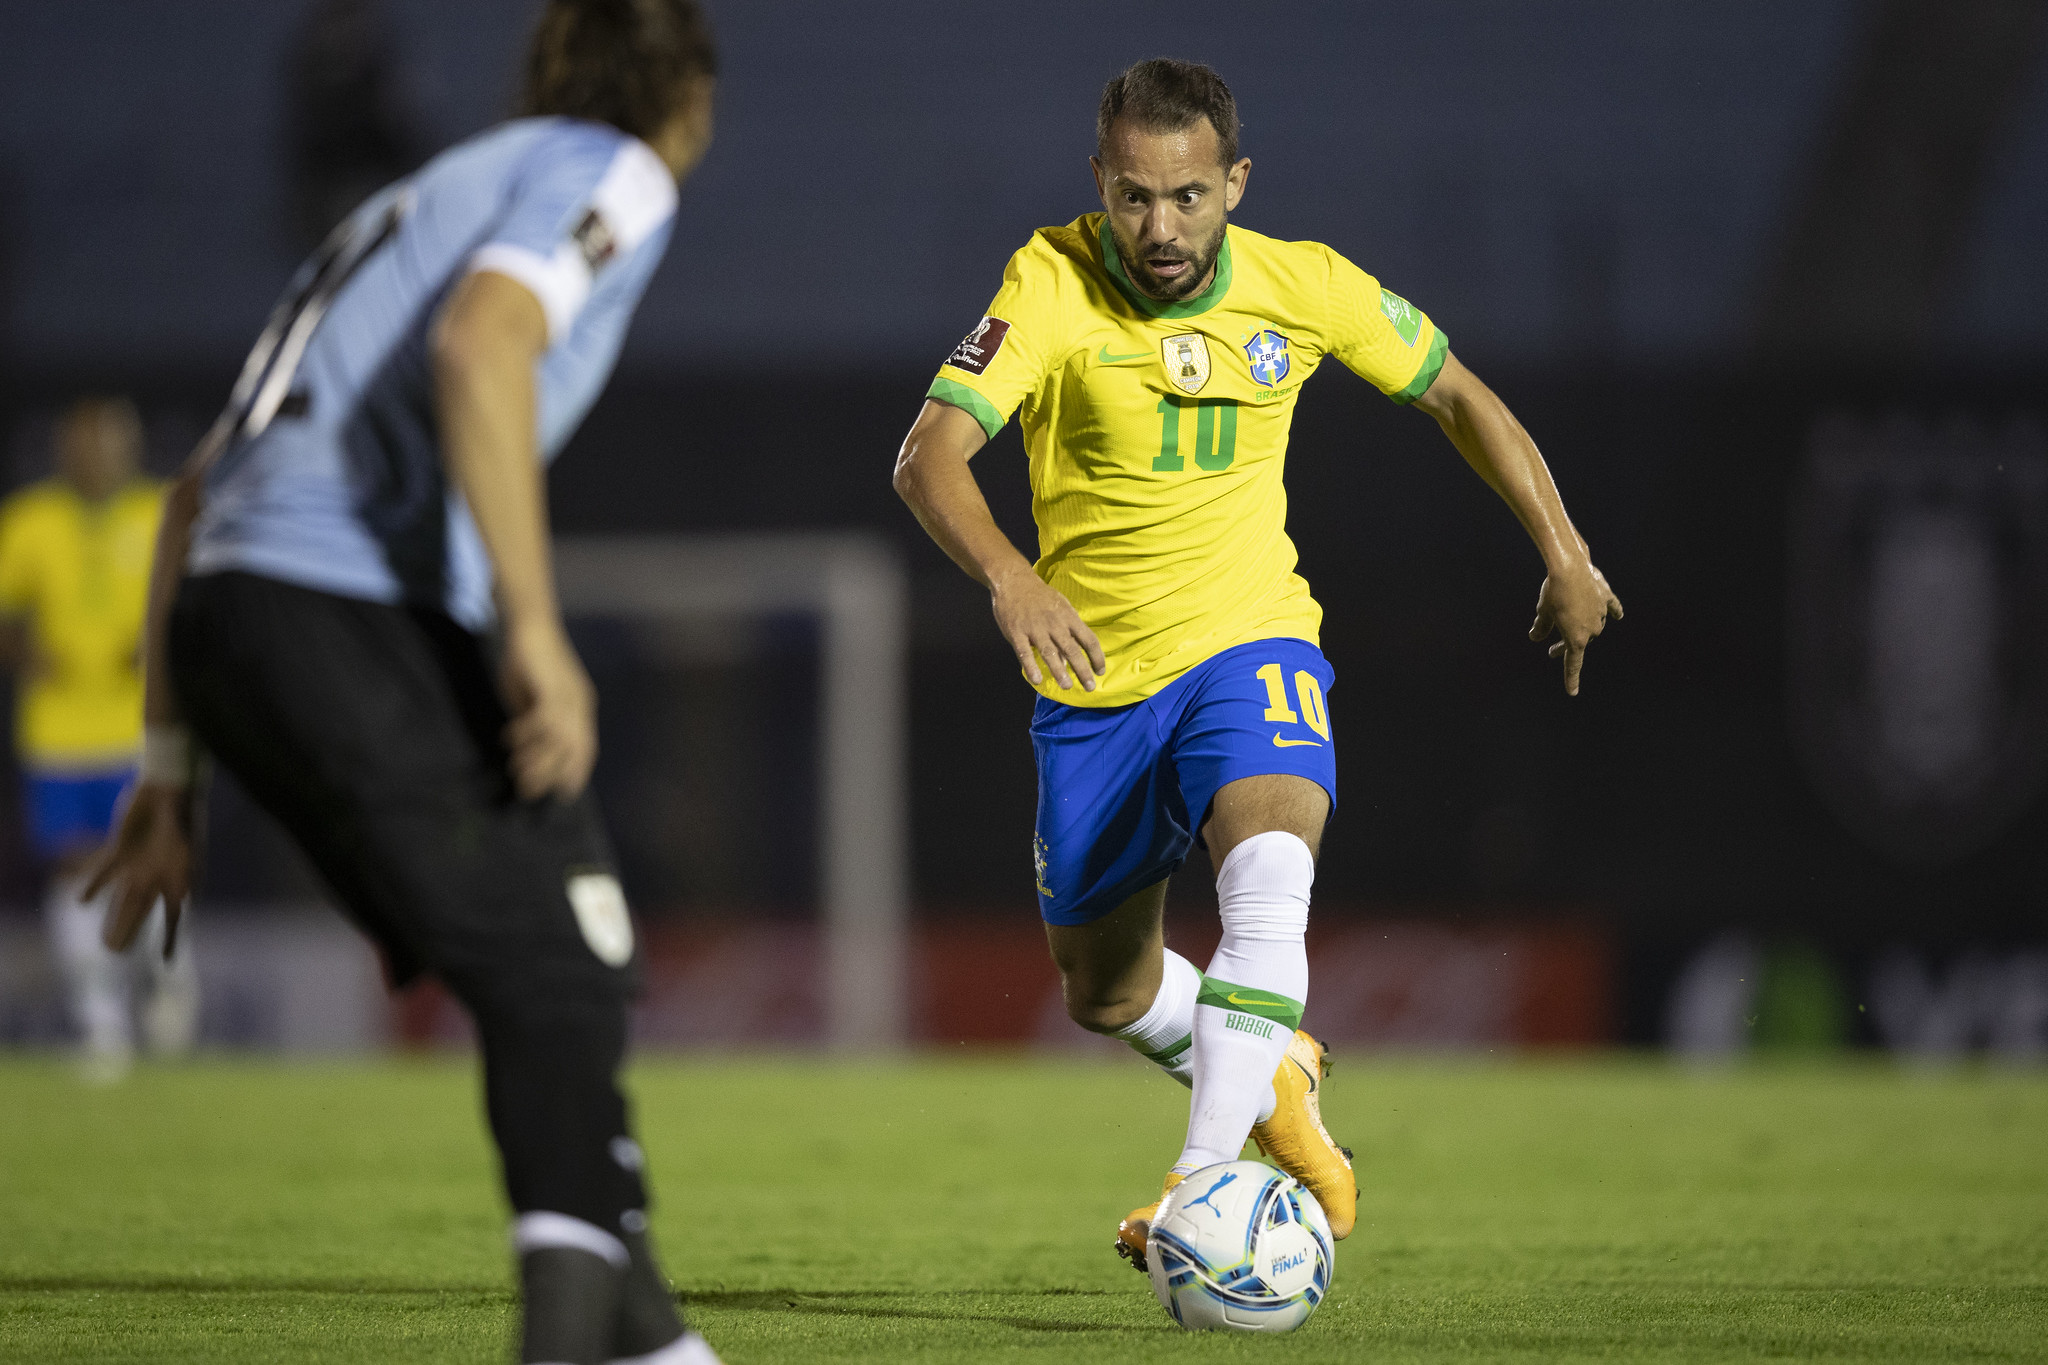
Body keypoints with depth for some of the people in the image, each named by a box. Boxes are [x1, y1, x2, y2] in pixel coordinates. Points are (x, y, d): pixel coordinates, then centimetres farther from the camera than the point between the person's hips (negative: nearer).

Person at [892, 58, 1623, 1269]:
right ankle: (1276, 1086, 46)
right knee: (1107, 994, 15)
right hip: (1094, 679, 1)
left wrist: (1566, 558, 8)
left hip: (1249, 639, -1)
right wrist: (1010, 578, -48)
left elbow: (1459, 396, 9)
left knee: (1268, 878, -32)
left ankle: (1205, 1185, -35)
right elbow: (930, 457, -29)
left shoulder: (1303, 287, -9)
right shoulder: (1054, 283, -17)